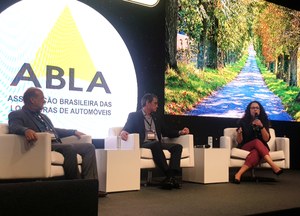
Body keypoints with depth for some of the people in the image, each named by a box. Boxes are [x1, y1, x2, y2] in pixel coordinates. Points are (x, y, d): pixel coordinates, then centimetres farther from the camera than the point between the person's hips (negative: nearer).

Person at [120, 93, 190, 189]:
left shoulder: (157, 117, 27)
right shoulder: (134, 116, 11)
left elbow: (166, 131, 26)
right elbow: (127, 128, -1)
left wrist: (180, 132, 10)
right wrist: (123, 132, -26)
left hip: (157, 144, 6)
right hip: (143, 144, -6)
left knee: (177, 146, -20)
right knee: (156, 144, -38)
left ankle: (171, 176, -34)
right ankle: (169, 175, -37)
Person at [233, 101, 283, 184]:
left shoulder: (264, 121, 6)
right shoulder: (243, 121, 1)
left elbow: (266, 139, -6)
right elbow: (239, 141, -2)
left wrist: (261, 126, -20)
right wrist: (239, 132, -24)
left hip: (261, 148, 2)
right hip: (245, 147, -2)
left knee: (256, 152, -38)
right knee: (257, 142, -36)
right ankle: (273, 166, -49)